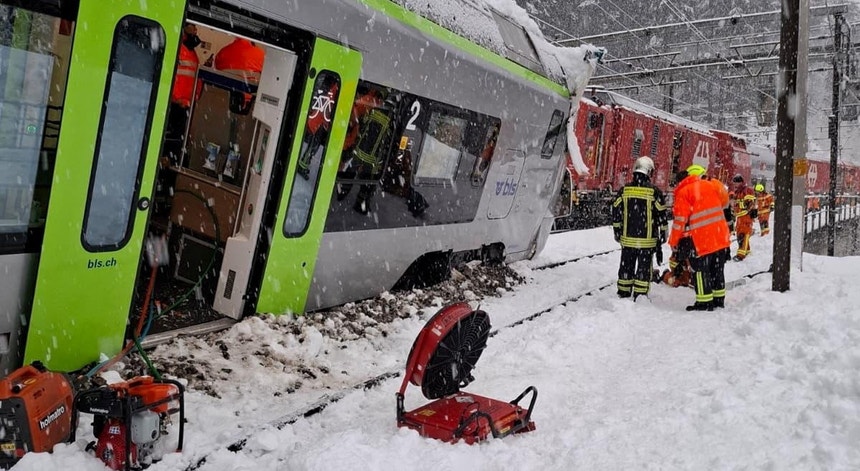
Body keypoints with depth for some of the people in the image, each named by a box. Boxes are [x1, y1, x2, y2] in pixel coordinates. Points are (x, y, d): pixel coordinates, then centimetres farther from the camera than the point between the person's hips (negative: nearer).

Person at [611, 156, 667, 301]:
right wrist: (663, 234, 7)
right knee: (644, 267, 5)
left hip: (628, 238, 3)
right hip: (647, 240, -3)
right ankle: (640, 296, 7)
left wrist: (617, 231, 15)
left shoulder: (624, 190, 1)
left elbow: (616, 212, 6)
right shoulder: (654, 191, -8)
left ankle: (623, 293, 19)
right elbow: (661, 214, -4)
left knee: (626, 265, 13)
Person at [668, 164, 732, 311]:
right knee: (716, 268, 17)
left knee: (700, 270, 1)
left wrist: (674, 241, -1)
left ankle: (704, 303, 3)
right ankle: (719, 299, 25)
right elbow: (722, 202, 20)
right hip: (720, 236, 7)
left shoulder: (684, 192, -7)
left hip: (701, 239, -7)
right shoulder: (710, 186, 11)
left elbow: (680, 219, -10)